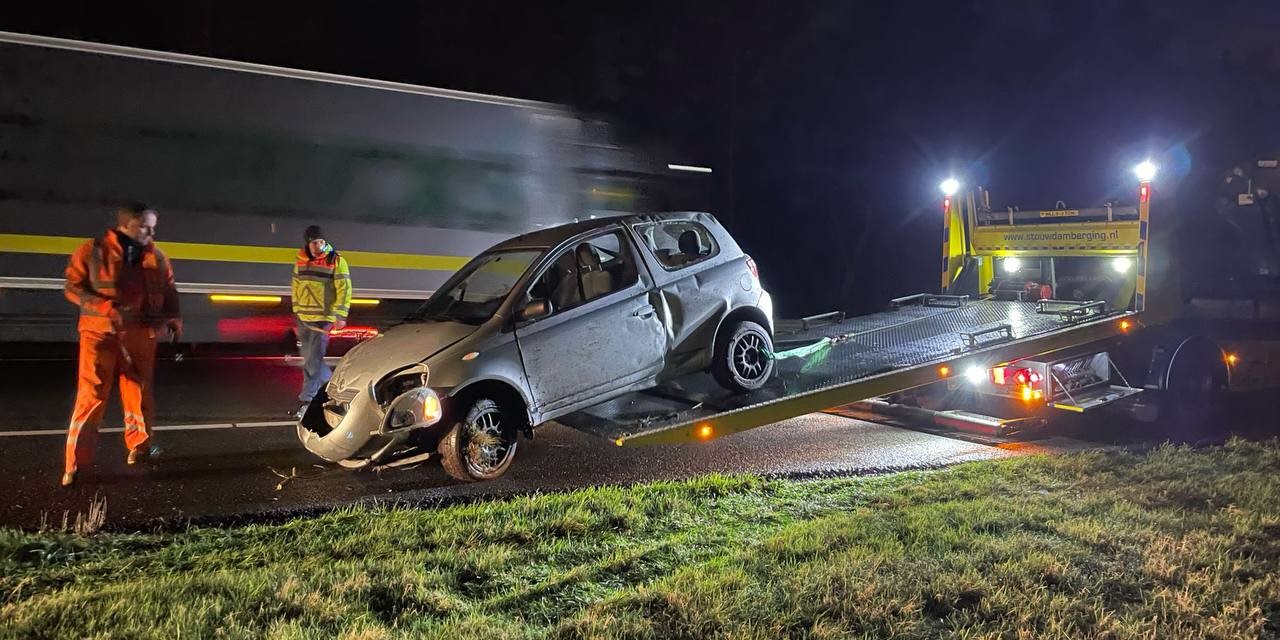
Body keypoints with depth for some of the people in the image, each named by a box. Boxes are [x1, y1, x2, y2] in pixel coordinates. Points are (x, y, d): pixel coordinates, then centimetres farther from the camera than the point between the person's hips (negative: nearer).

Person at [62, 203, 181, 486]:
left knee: (140, 393, 13)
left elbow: (168, 290, 15)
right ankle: (75, 462, -2)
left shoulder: (156, 257, 6)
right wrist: (108, 308, -21)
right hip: (100, 332, -4)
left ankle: (139, 446, 30)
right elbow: (73, 288, -7)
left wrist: (173, 316, -4)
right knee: (91, 396, -6)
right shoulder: (92, 251, -6)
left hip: (141, 334, 4)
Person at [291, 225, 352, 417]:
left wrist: (340, 315, -17)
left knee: (313, 360, -8)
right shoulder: (300, 261, 9)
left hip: (323, 318, -7)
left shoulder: (336, 261, -9)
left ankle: (307, 400, -4)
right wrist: (296, 309, 20)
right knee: (308, 357, 14)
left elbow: (344, 288, -12)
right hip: (303, 318, 7)